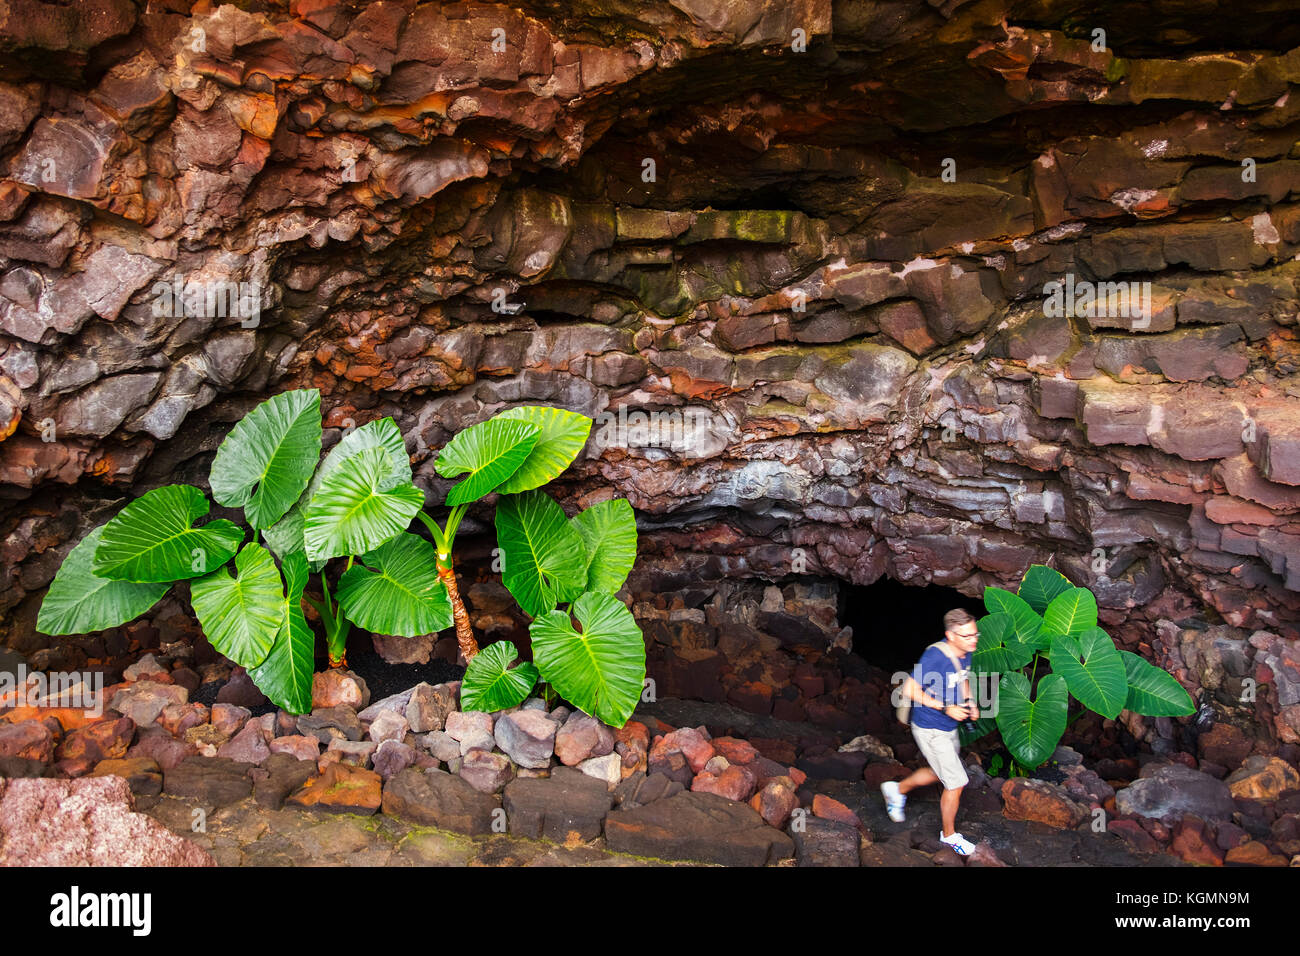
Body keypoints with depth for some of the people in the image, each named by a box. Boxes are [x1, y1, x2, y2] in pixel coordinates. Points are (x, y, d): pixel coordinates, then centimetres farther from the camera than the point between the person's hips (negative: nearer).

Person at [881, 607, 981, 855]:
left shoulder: (965, 654, -4)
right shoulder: (934, 656, -28)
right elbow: (909, 690, -24)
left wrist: (969, 702, -1)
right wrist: (946, 709, -25)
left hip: (949, 728, 8)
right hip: (930, 730, -8)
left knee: (940, 774, 24)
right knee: (956, 783, 1)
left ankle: (897, 789, 46)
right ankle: (949, 835, 24)